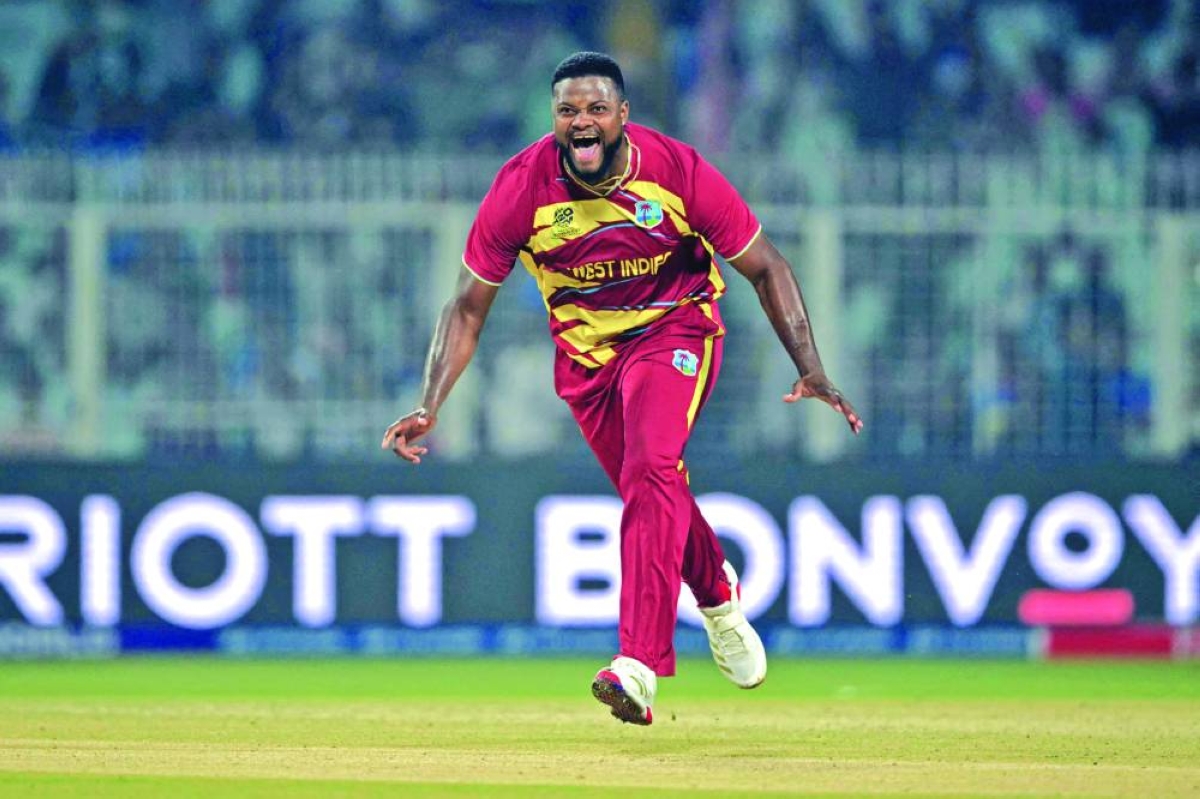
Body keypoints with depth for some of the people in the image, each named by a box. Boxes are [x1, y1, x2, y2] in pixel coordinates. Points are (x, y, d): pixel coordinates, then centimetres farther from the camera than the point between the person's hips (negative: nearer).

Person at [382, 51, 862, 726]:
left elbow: (766, 267, -11)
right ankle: (719, 597, 47)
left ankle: (639, 668, -34)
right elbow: (468, 306, -10)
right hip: (584, 353, 3)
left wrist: (811, 368, -19)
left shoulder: (677, 171, -22)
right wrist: (430, 408, -20)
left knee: (650, 470, -26)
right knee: (654, 493, 12)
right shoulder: (523, 188, -18)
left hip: (673, 331, -3)